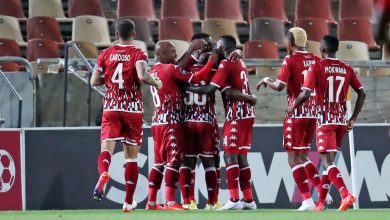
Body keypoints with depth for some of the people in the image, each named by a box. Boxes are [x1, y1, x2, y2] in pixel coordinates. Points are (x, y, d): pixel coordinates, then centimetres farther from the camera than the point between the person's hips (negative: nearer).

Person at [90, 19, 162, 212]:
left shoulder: (106, 54, 5)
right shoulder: (138, 54, -3)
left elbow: (94, 81, 5)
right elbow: (142, 75, -22)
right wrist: (156, 83, -3)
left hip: (111, 108, 1)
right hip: (133, 109, -1)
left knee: (107, 148, -9)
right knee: (131, 155, 9)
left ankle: (103, 173, -45)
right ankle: (129, 201, 11)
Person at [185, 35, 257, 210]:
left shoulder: (226, 64, -11)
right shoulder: (240, 63, 16)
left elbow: (211, 89, -15)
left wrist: (188, 88, -8)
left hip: (235, 116, -8)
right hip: (246, 114, 8)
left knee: (230, 156, -9)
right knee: (241, 157, 11)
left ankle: (234, 200, -15)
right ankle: (248, 200, 11)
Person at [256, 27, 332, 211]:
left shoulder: (290, 60, -9)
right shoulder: (316, 60, 9)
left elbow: (279, 86, -16)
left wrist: (266, 81, 2)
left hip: (297, 113, -6)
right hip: (313, 113, 6)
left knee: (294, 159, -1)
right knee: (303, 157, 18)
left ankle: (307, 200, -7)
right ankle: (323, 192, 8)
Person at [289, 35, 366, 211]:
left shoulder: (316, 68, -7)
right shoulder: (347, 69, 8)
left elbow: (305, 94, -16)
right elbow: (362, 94, 6)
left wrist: (293, 107, 3)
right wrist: (353, 119, 13)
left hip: (325, 121, -5)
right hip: (342, 121, 6)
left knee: (327, 162, -11)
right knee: (329, 160, 15)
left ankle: (346, 194, -31)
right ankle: (320, 202, 18)